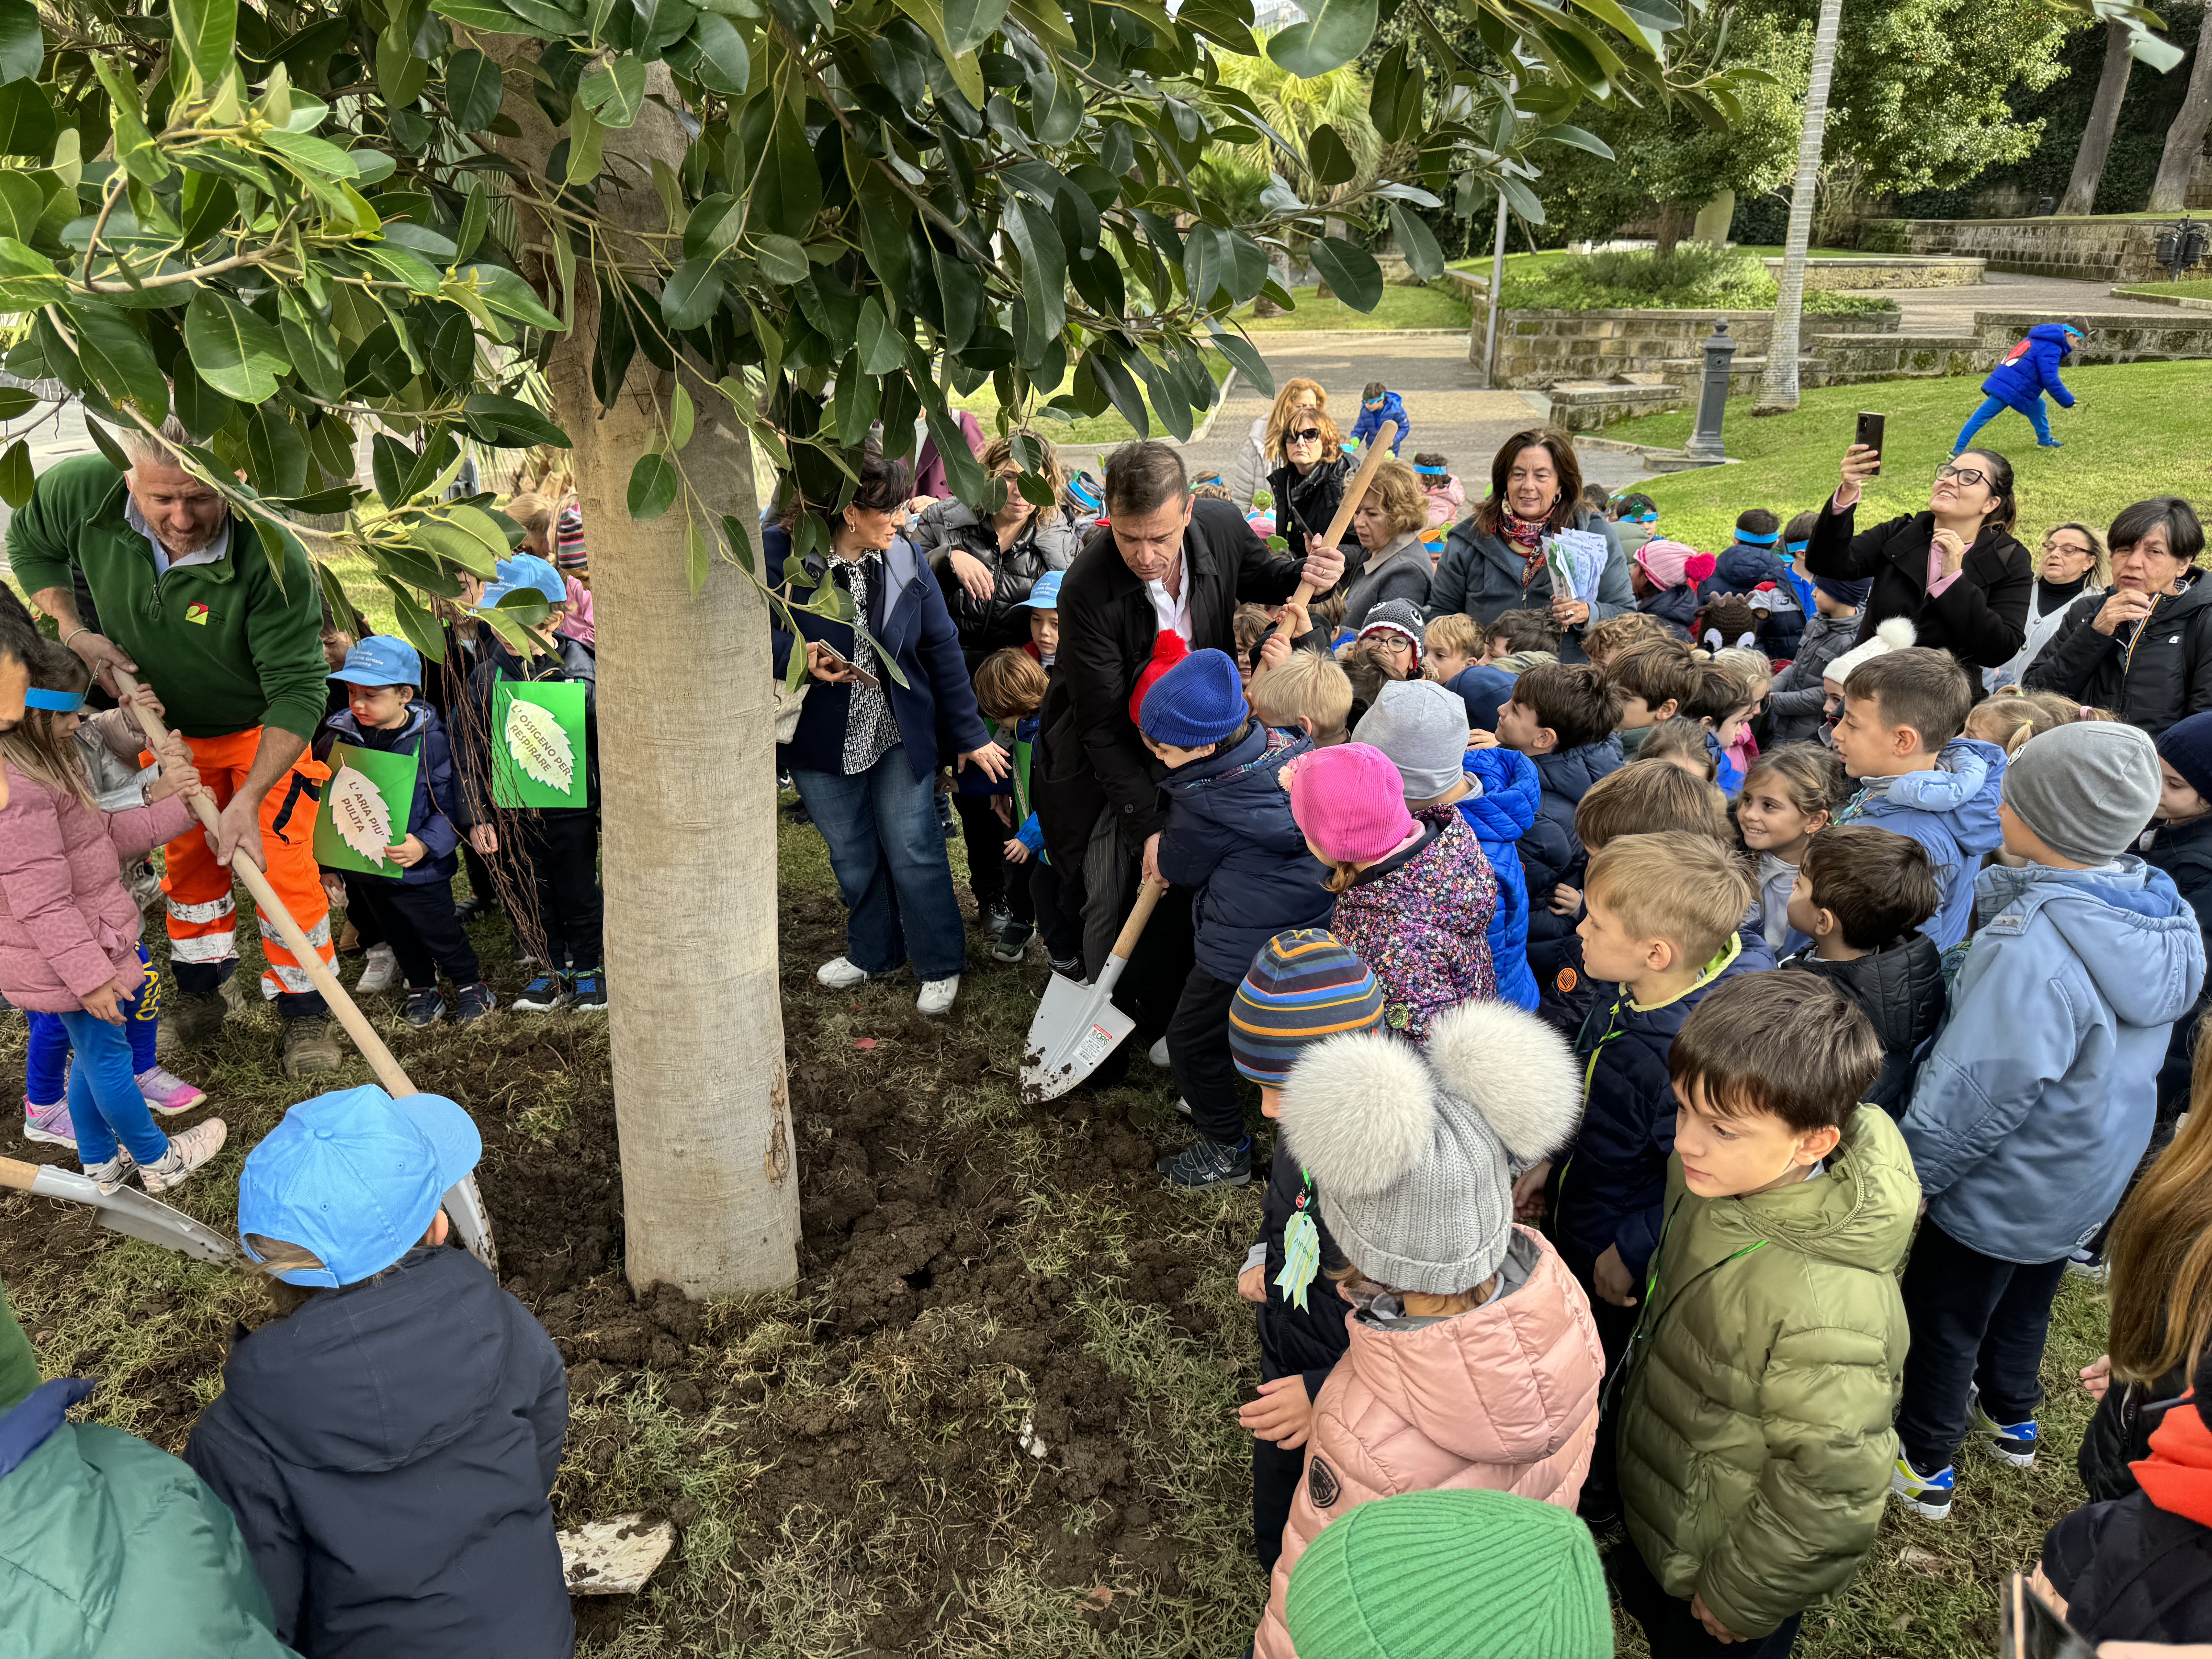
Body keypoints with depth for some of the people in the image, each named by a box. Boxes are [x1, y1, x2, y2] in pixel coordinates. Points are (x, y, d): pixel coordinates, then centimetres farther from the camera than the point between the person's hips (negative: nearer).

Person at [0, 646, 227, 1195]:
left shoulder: (45, 767, 6)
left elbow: (99, 835, 11)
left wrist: (171, 810, 2)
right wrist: (89, 974, -24)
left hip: (81, 949, 11)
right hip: (65, 958, -11)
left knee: (93, 1055, 23)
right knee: (108, 1056, 8)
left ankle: (100, 1162, 39)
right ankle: (158, 1161, 25)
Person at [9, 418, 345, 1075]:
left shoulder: (273, 560, -38)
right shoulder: (79, 492, -25)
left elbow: (297, 690, -35)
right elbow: (28, 546, 0)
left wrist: (249, 800, -42)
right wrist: (74, 632, -16)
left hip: (265, 728, -4)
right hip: (167, 724, 4)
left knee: (285, 867, -3)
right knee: (188, 858, 17)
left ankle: (304, 1008, 15)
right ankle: (199, 983, 37)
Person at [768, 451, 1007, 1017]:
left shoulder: (905, 557, -6)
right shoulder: (778, 554, -16)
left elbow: (941, 646, 0)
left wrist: (970, 734, 2)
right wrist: (800, 657, -31)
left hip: (901, 735, 1)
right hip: (822, 741, 0)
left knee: (913, 852, 4)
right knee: (852, 856, 15)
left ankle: (941, 966, 23)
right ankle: (873, 953, 39)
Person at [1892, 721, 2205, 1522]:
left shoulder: (2035, 946, -37)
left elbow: (1979, 1091, -30)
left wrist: (1903, 1177, -17)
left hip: (2003, 1184, -8)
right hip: (2088, 1177, 8)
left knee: (1943, 1315, 14)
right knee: (2027, 1298, 30)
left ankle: (1924, 1466, 33)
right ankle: (2010, 1418, 52)